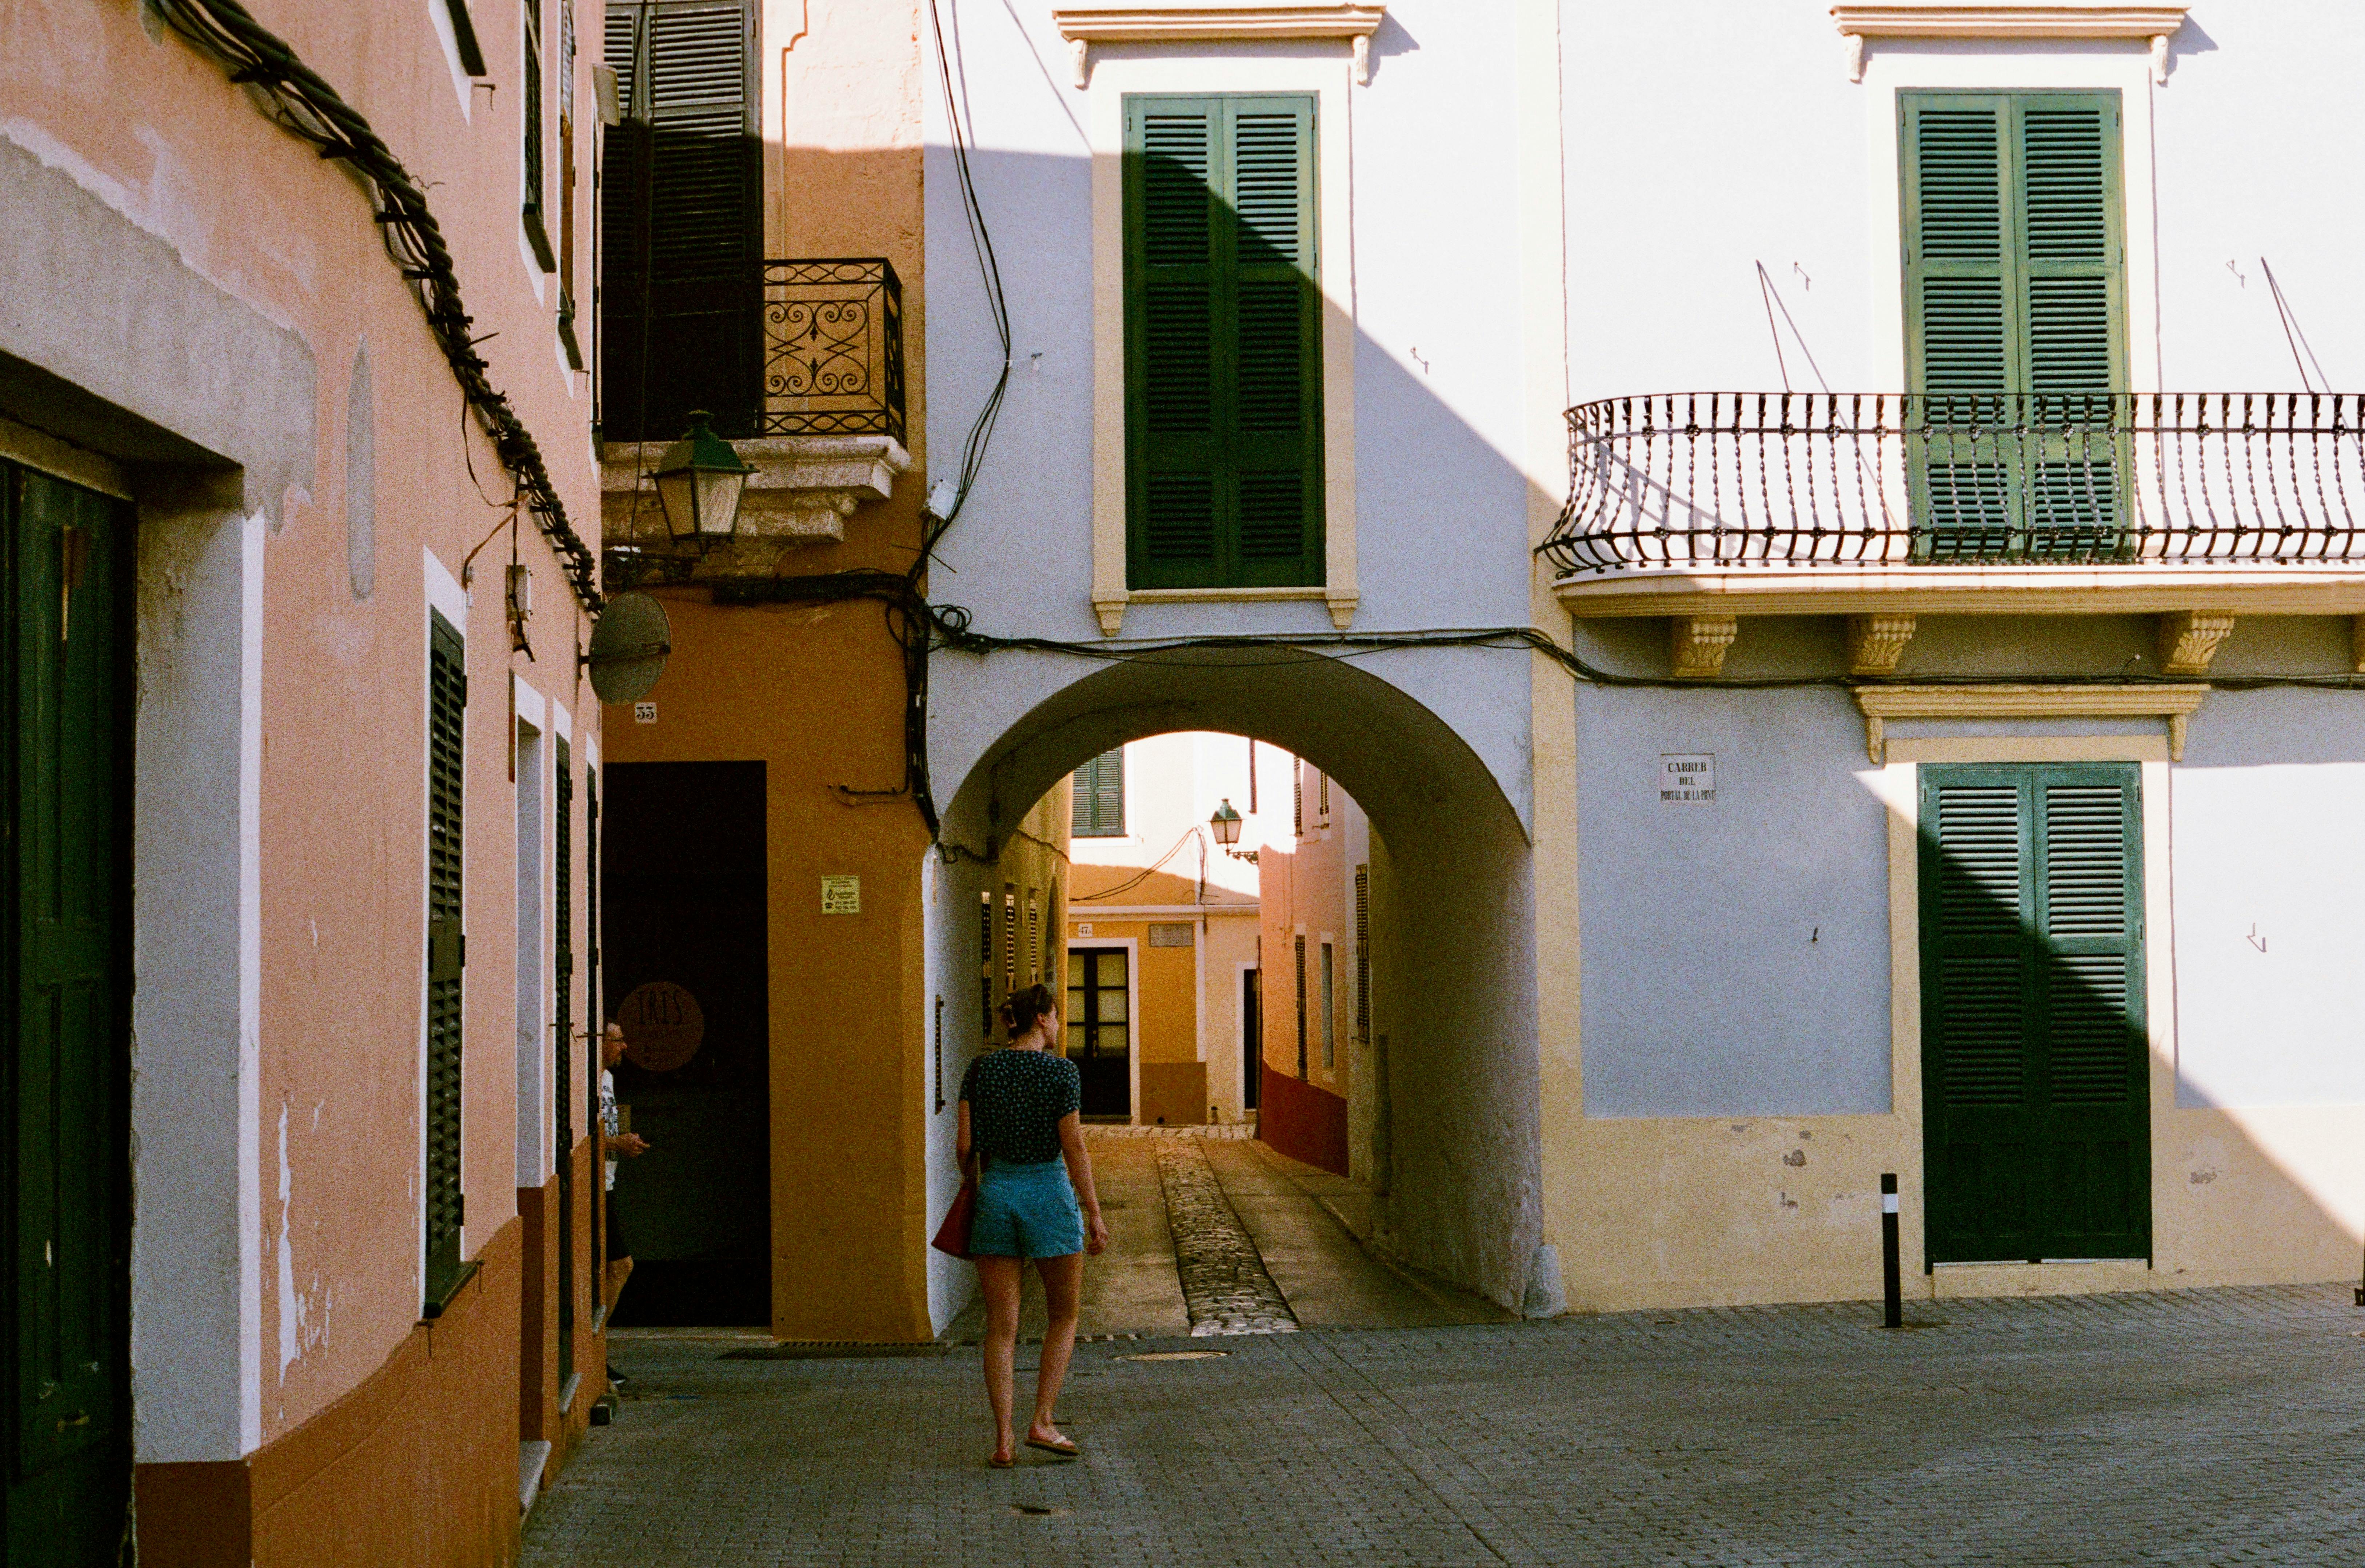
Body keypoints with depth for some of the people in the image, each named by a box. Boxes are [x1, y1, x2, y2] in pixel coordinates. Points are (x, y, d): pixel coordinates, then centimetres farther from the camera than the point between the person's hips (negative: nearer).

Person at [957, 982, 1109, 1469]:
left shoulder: (980, 1069, 4)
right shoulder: (1061, 1071, -7)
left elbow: (966, 1144, 2)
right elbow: (1074, 1147, -9)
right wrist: (1094, 1214, -5)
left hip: (995, 1192, 3)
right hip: (1049, 1192, -3)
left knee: (1001, 1326, 5)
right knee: (1064, 1317, 14)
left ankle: (1003, 1440, 1)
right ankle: (1042, 1423, 5)